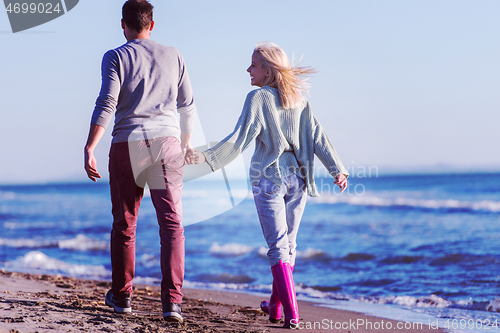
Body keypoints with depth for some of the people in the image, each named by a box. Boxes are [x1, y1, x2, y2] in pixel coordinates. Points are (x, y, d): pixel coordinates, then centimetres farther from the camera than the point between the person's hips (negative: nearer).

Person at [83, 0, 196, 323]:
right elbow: (188, 106, 16)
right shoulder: (173, 56, 13)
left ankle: (122, 296, 24)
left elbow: (106, 104, -9)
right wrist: (187, 142, 30)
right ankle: (172, 301, -16)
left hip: (127, 145, -1)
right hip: (166, 141, 1)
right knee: (172, 224, -4)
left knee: (124, 224, 13)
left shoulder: (116, 57, 4)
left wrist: (89, 149, -10)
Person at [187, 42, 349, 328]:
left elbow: (241, 138, -14)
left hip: (268, 177, -5)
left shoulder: (258, 98, -7)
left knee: (278, 245, -3)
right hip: (297, 177, 5)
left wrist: (208, 157, -14)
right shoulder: (298, 99, 8)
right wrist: (337, 168, 6)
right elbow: (317, 136, 5)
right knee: (289, 243, 15)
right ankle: (276, 305, 26)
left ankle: (291, 312, -12)